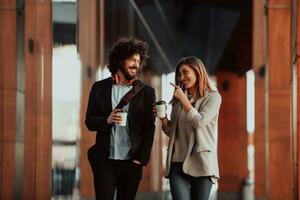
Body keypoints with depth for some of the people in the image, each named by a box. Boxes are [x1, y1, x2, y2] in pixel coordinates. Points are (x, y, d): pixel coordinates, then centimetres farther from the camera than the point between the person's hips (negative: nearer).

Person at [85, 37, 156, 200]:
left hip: (131, 162, 0)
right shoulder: (100, 88, 5)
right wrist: (107, 120, -14)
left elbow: (149, 128, 1)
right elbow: (89, 121, 6)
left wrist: (141, 158, -7)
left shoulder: (146, 92, 3)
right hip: (104, 161, 0)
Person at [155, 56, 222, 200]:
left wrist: (184, 100, -8)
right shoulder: (178, 98, 16)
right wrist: (163, 118, -1)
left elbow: (200, 122, -10)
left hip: (200, 163, -3)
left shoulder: (213, 97, 3)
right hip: (177, 163, 3)